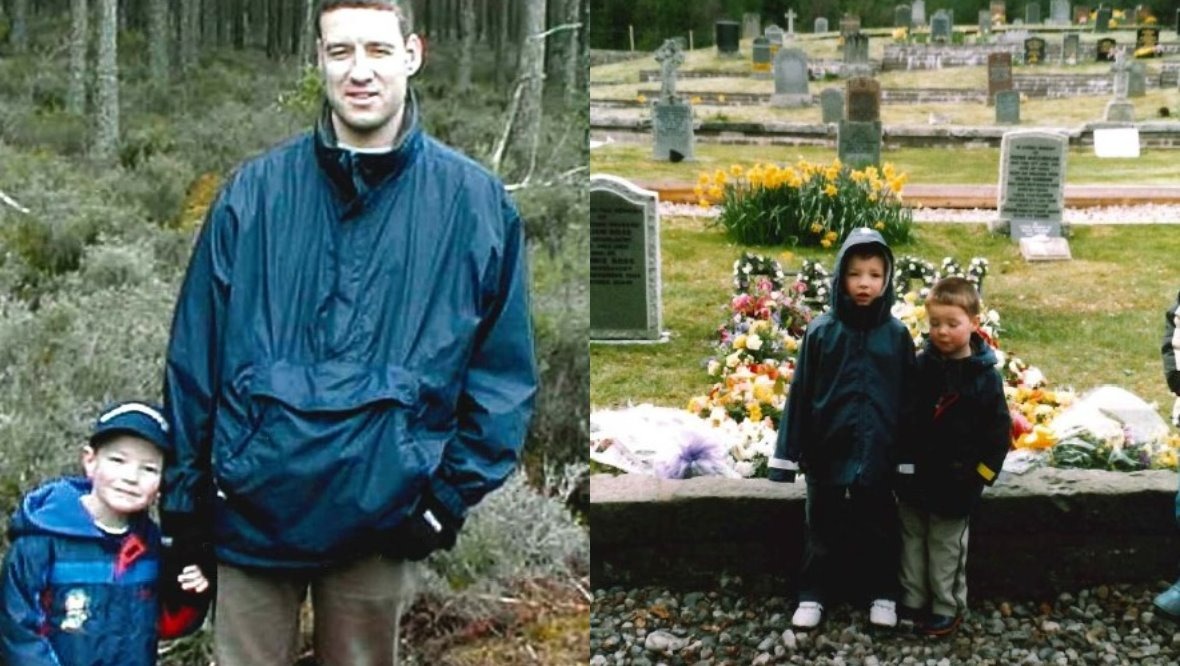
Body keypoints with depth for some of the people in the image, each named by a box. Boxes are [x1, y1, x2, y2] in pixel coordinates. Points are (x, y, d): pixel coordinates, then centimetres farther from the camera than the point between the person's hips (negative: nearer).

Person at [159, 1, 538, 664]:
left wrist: (453, 493, -4)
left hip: (383, 523, 0)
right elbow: (195, 353, 5)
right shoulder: (255, 192, 2)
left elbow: (505, 375, 1)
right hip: (253, 504, 1)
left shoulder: (475, 202, -1)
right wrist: (185, 489, 4)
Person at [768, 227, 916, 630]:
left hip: (878, 456, 0)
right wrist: (788, 454, -2)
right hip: (828, 453, 0)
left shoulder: (897, 335, -3)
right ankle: (813, 595, 27)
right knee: (824, 531, 13)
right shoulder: (821, 331, -5)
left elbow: (908, 399, 2)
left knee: (879, 530, 14)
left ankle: (882, 595, 30)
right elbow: (800, 394, -2)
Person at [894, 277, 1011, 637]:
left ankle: (947, 608, 22)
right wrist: (901, 460, 3)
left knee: (946, 549, 8)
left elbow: (998, 432, -7)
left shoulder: (985, 376, -11)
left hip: (955, 484, -4)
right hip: (914, 477, 4)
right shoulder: (920, 366, -2)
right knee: (912, 542, 15)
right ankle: (912, 601, 28)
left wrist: (980, 475, -9)